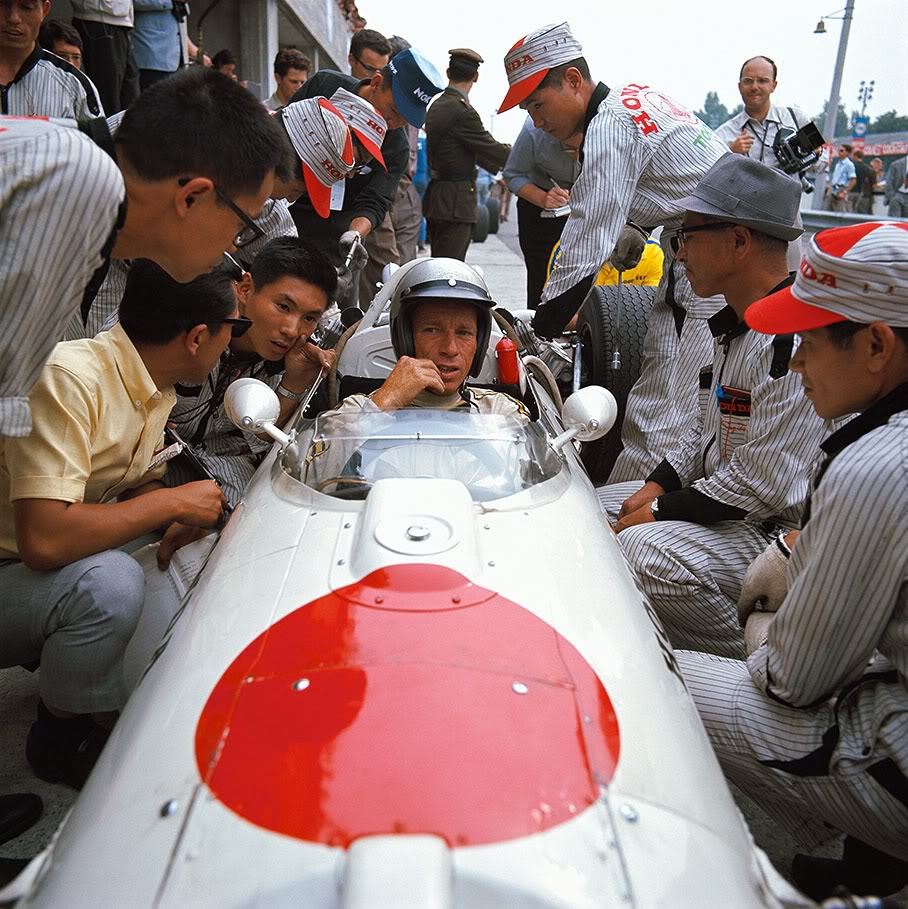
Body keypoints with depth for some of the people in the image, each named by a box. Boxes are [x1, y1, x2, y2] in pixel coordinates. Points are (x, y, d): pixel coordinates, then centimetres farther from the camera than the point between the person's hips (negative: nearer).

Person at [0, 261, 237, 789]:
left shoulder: (155, 389, 0)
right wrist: (171, 503, -24)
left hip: (55, 570, 8)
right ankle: (61, 738, -5)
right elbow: (43, 540, -36)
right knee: (108, 583, -33)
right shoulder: (71, 378, -29)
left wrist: (182, 524, -9)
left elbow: (140, 488, 12)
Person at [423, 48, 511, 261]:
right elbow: (491, 148, -8)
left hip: (435, 199, 9)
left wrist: (498, 167, 23)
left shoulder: (436, 106, 12)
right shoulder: (462, 111, -16)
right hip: (455, 203, -9)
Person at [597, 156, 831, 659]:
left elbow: (760, 485, -26)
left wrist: (656, 513, -17)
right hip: (715, 499, 10)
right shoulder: (735, 324, 9)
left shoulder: (796, 340, -25)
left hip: (779, 534, -10)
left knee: (644, 550, -32)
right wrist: (654, 488, 4)